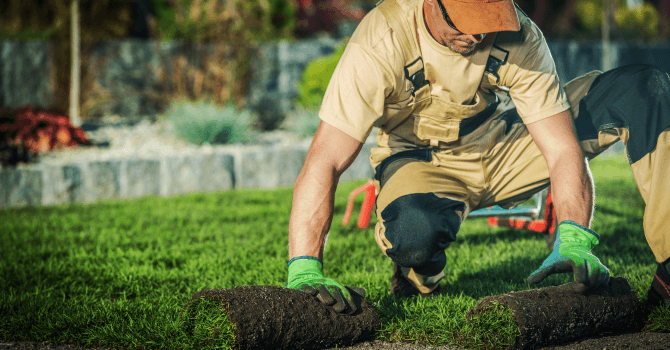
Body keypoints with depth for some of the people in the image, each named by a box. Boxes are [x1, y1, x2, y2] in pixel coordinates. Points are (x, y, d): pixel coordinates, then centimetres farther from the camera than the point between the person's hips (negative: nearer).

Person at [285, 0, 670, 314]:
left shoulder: (519, 37, -23)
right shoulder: (381, 42, -30)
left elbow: (563, 148, -23)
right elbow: (324, 162, -34)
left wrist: (573, 241, -40)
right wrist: (305, 272, -44)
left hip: (505, 148, 3)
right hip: (424, 161, -3)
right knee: (415, 230, -43)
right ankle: (417, 284, -3)